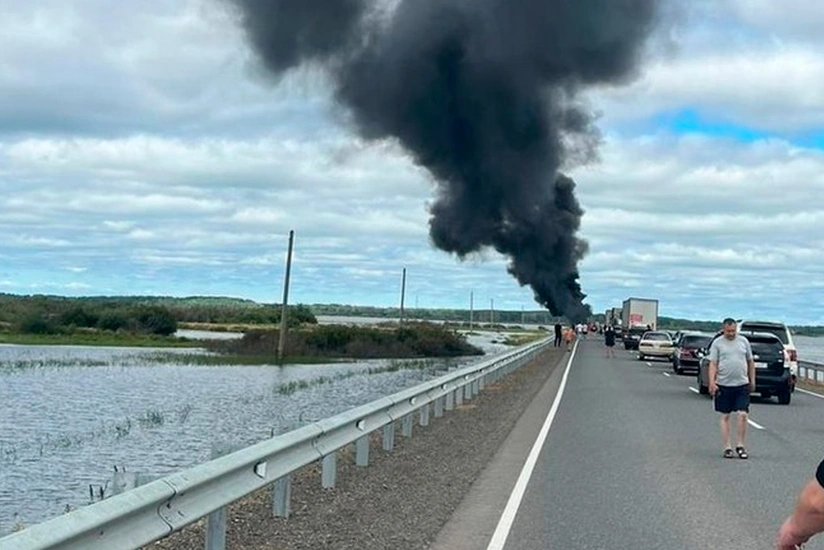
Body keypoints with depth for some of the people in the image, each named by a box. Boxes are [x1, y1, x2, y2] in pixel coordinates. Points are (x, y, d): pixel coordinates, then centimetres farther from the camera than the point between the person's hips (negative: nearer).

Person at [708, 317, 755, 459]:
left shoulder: (743, 341, 8)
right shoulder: (717, 343, 1)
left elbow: (750, 362, 15)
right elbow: (713, 364, -3)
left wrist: (752, 381, 14)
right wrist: (712, 382, -14)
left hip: (742, 384, 1)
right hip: (723, 385, -1)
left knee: (742, 415, -7)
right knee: (725, 416, 4)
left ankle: (741, 446, 5)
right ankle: (727, 447, 10)